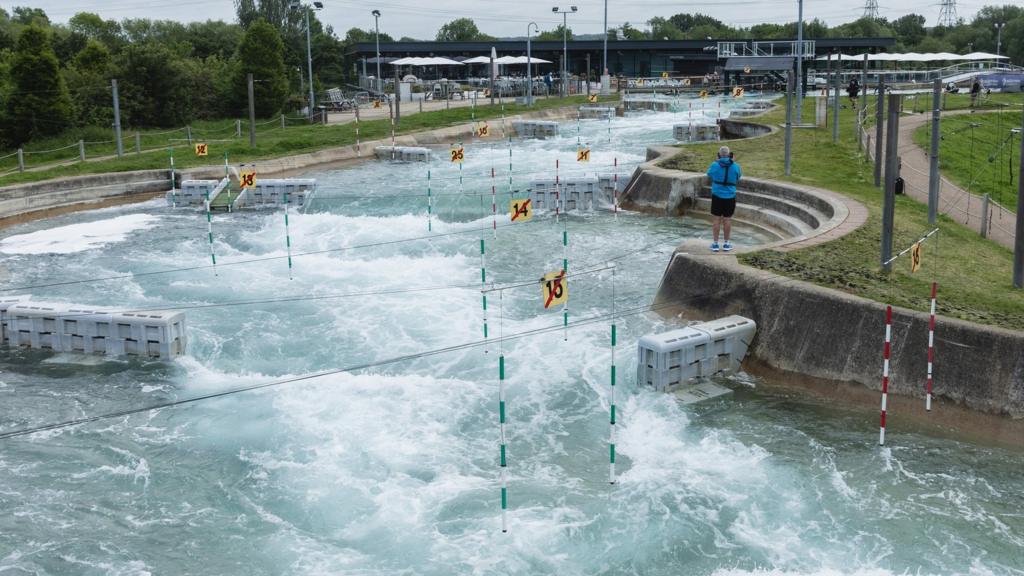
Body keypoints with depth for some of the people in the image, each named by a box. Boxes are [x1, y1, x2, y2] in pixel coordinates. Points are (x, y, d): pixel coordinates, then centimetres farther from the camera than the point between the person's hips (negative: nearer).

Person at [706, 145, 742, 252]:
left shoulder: (715, 165, -11)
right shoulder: (735, 166, -7)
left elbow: (709, 173, 8)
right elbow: (738, 177, 11)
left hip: (717, 196, -1)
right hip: (730, 196, 1)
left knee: (716, 219, 6)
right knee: (727, 220, 8)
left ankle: (715, 244, 7)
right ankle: (726, 244, 15)